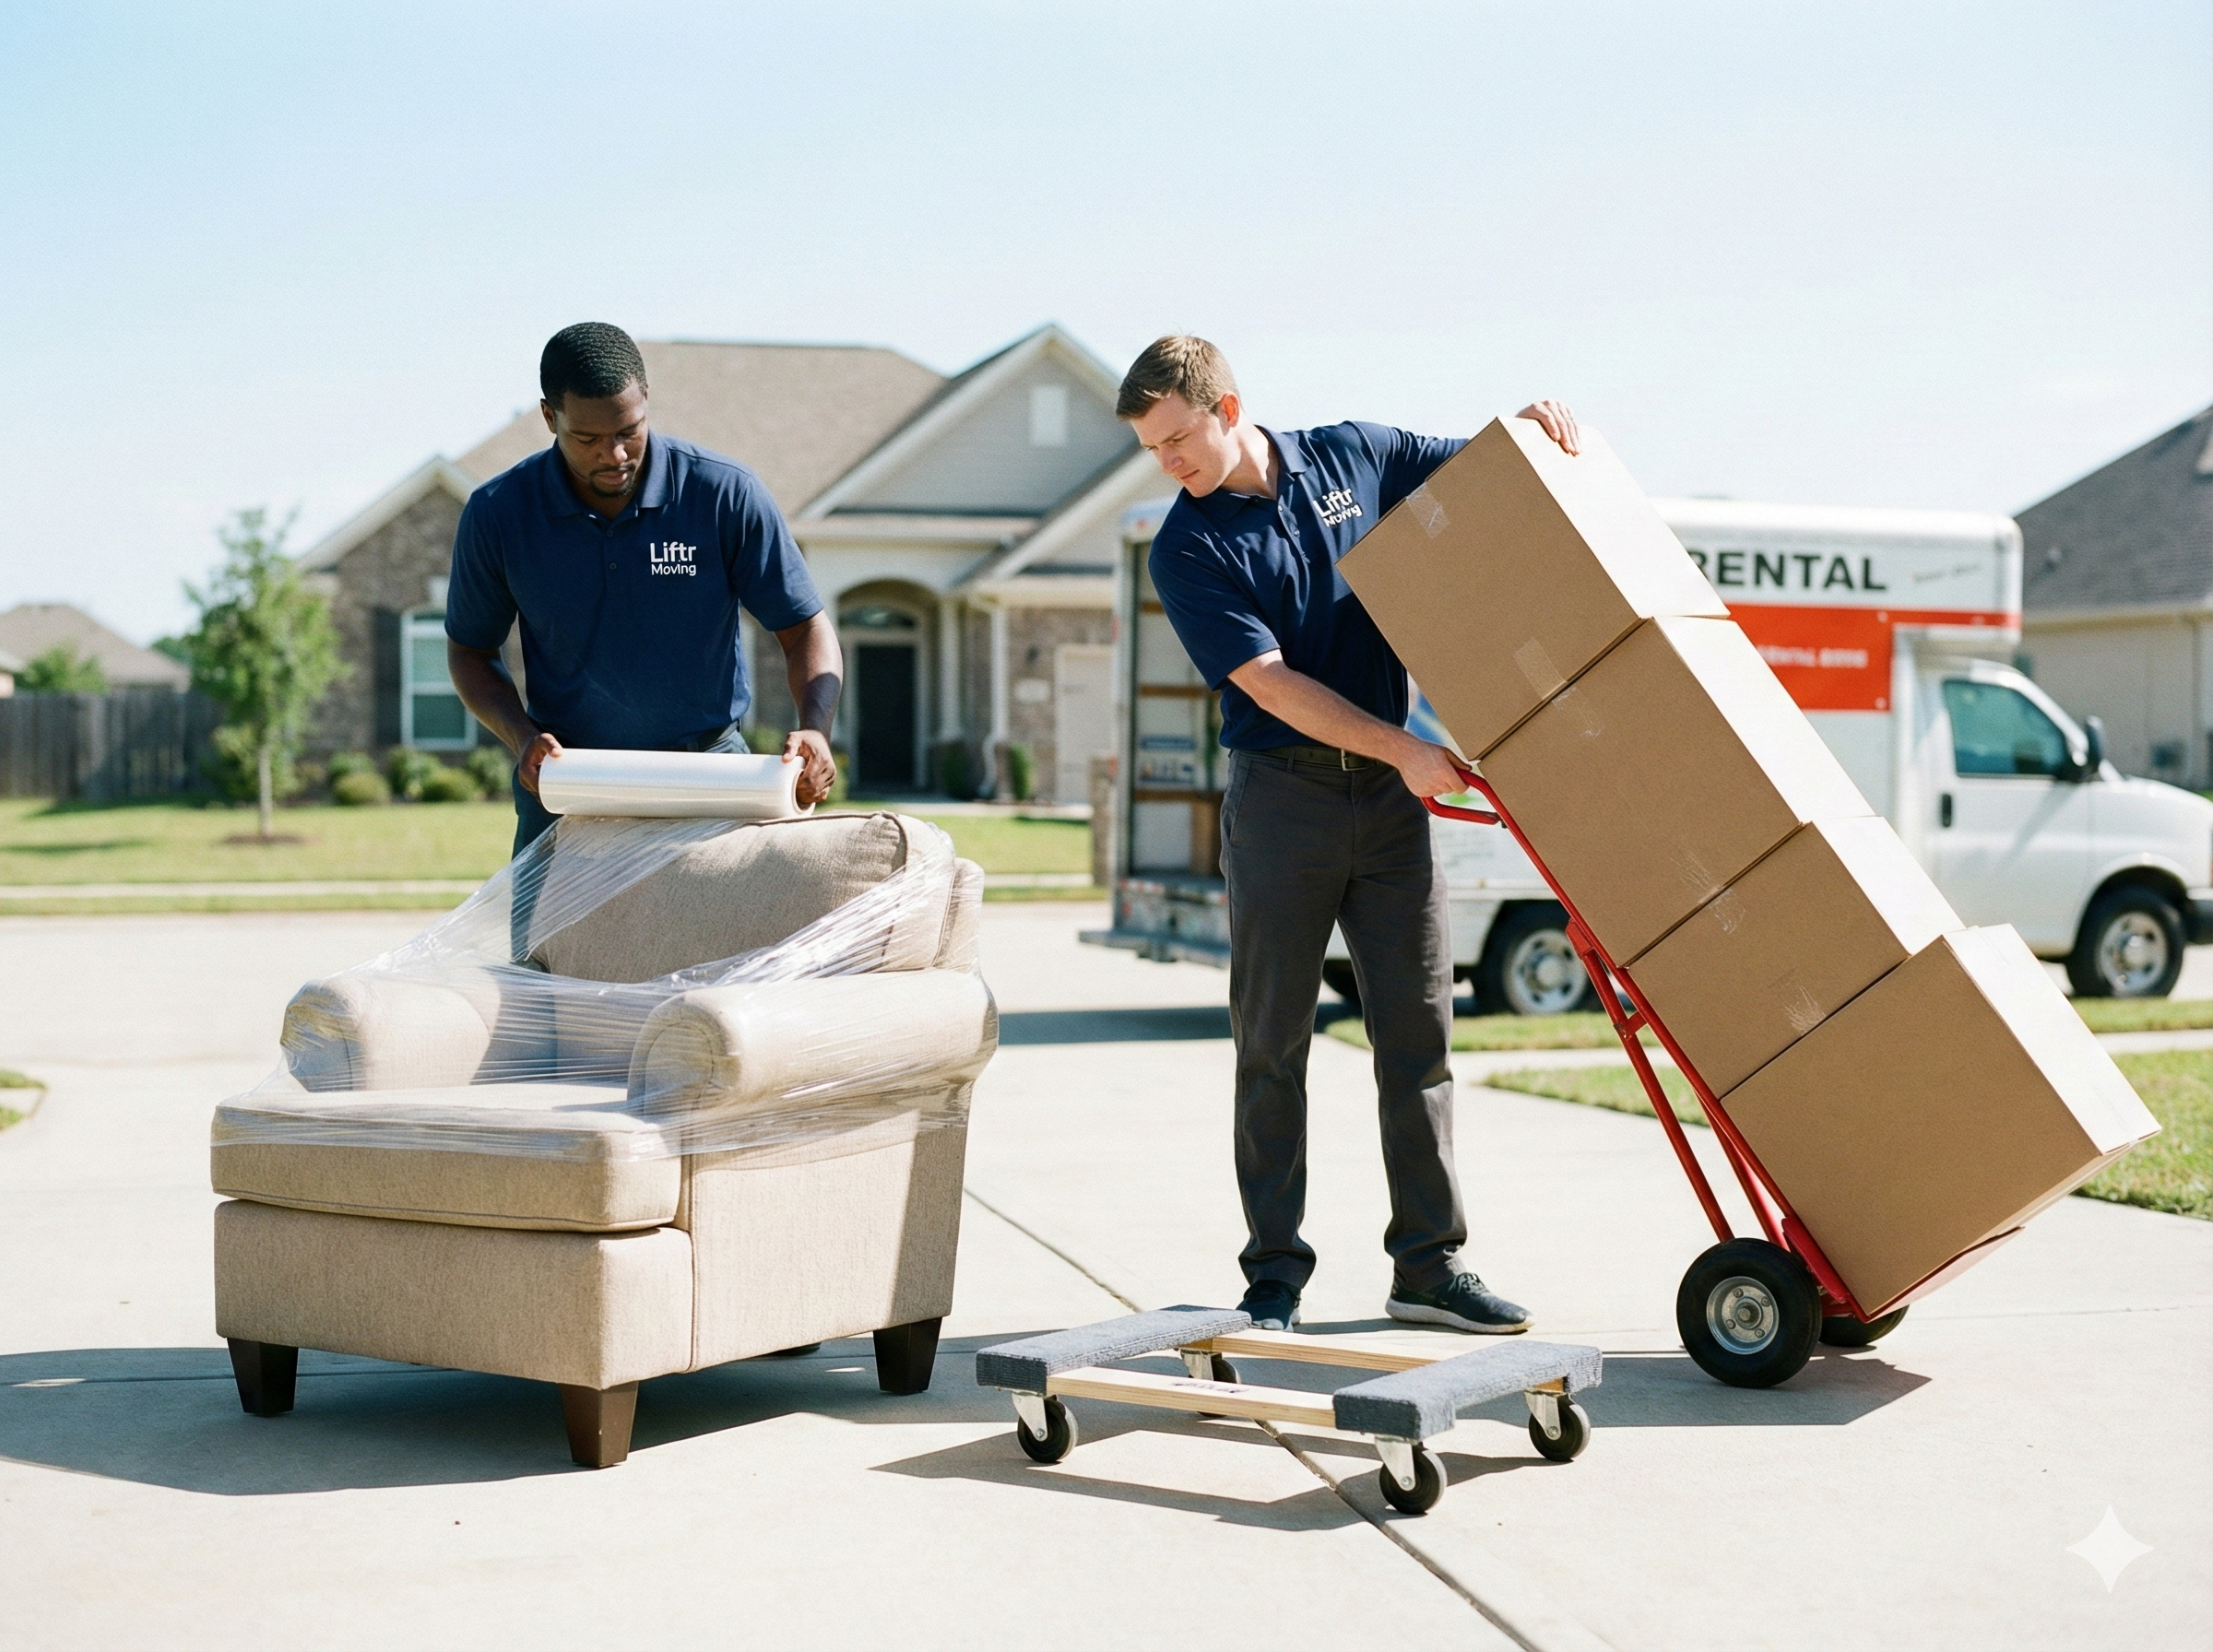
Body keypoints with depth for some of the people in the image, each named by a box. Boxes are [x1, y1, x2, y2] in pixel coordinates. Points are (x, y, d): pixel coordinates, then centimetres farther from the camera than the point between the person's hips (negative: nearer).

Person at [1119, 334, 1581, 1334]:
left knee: (1418, 1029, 3)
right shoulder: (1187, 550, -6)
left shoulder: (1354, 457, 4)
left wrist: (1532, 427, -4)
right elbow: (1271, 684, -13)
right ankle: (1274, 1275, 7)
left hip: (1391, 797, 3)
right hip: (1281, 794, -2)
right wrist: (1405, 751, -20)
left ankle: (1429, 1262, 10)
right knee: (1272, 1043, 0)